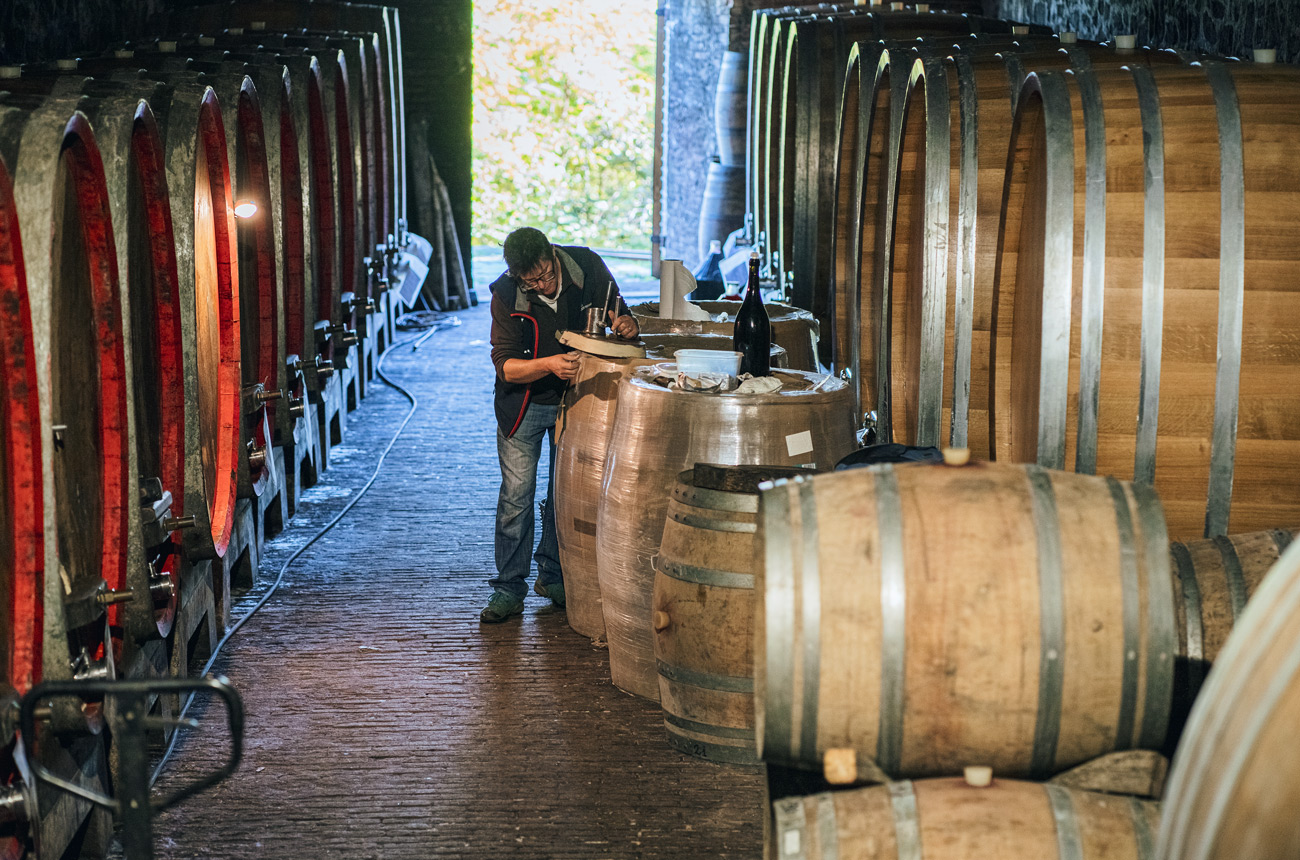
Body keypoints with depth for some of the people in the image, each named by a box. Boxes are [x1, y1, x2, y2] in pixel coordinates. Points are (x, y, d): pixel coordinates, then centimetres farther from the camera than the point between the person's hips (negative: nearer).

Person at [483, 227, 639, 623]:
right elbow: (505, 366, -22)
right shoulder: (506, 295, -22)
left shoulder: (588, 266, -17)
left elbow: (617, 314, -4)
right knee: (516, 494, -4)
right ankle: (509, 587, 5)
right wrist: (548, 364, -40)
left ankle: (553, 575, 24)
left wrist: (626, 324, -28)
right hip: (524, 402, -2)